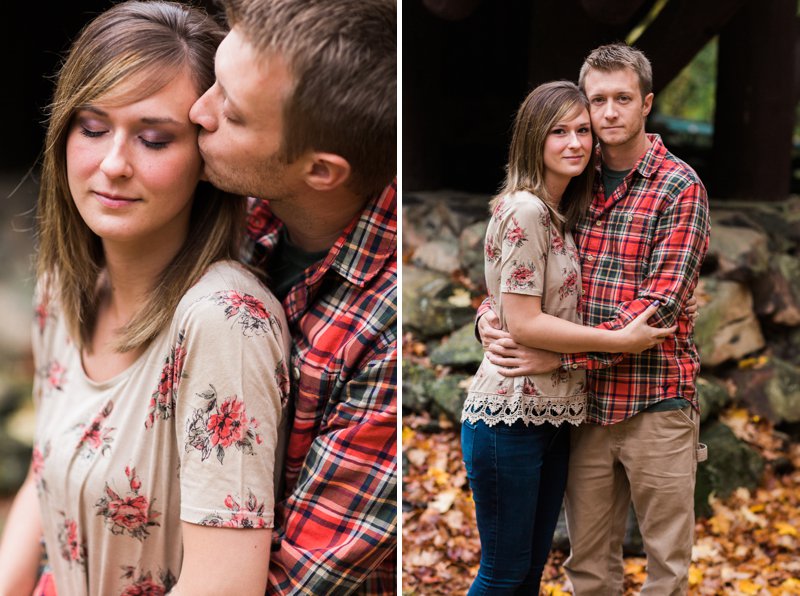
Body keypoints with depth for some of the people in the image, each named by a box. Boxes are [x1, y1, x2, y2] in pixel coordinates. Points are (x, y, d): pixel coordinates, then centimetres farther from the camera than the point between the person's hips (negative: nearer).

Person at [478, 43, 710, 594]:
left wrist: (562, 356, -21)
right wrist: (490, 313, -6)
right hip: (586, 405, 4)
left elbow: (659, 305, -16)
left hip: (655, 404, -4)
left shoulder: (679, 187, -7)